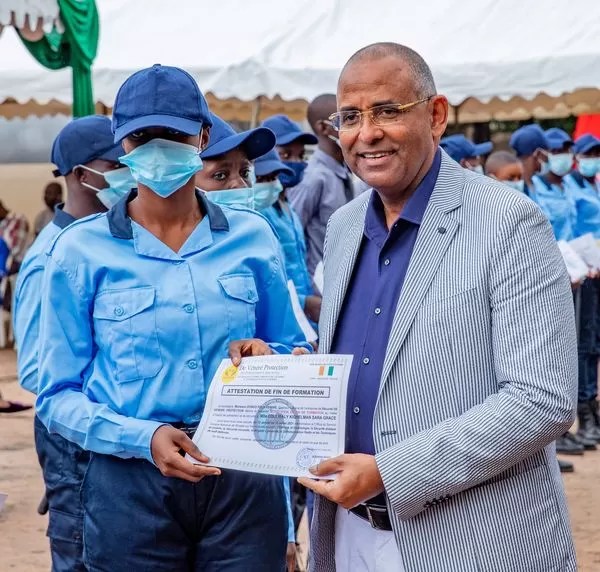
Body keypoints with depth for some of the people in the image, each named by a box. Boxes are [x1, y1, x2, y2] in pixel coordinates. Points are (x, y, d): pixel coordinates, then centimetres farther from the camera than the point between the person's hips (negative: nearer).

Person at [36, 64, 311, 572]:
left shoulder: (251, 237, 4)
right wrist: (143, 437, -18)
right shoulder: (81, 250, -1)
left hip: (245, 478, 2)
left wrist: (267, 360, -9)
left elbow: (296, 353, 14)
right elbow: (58, 396, -2)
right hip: (131, 485, -1)